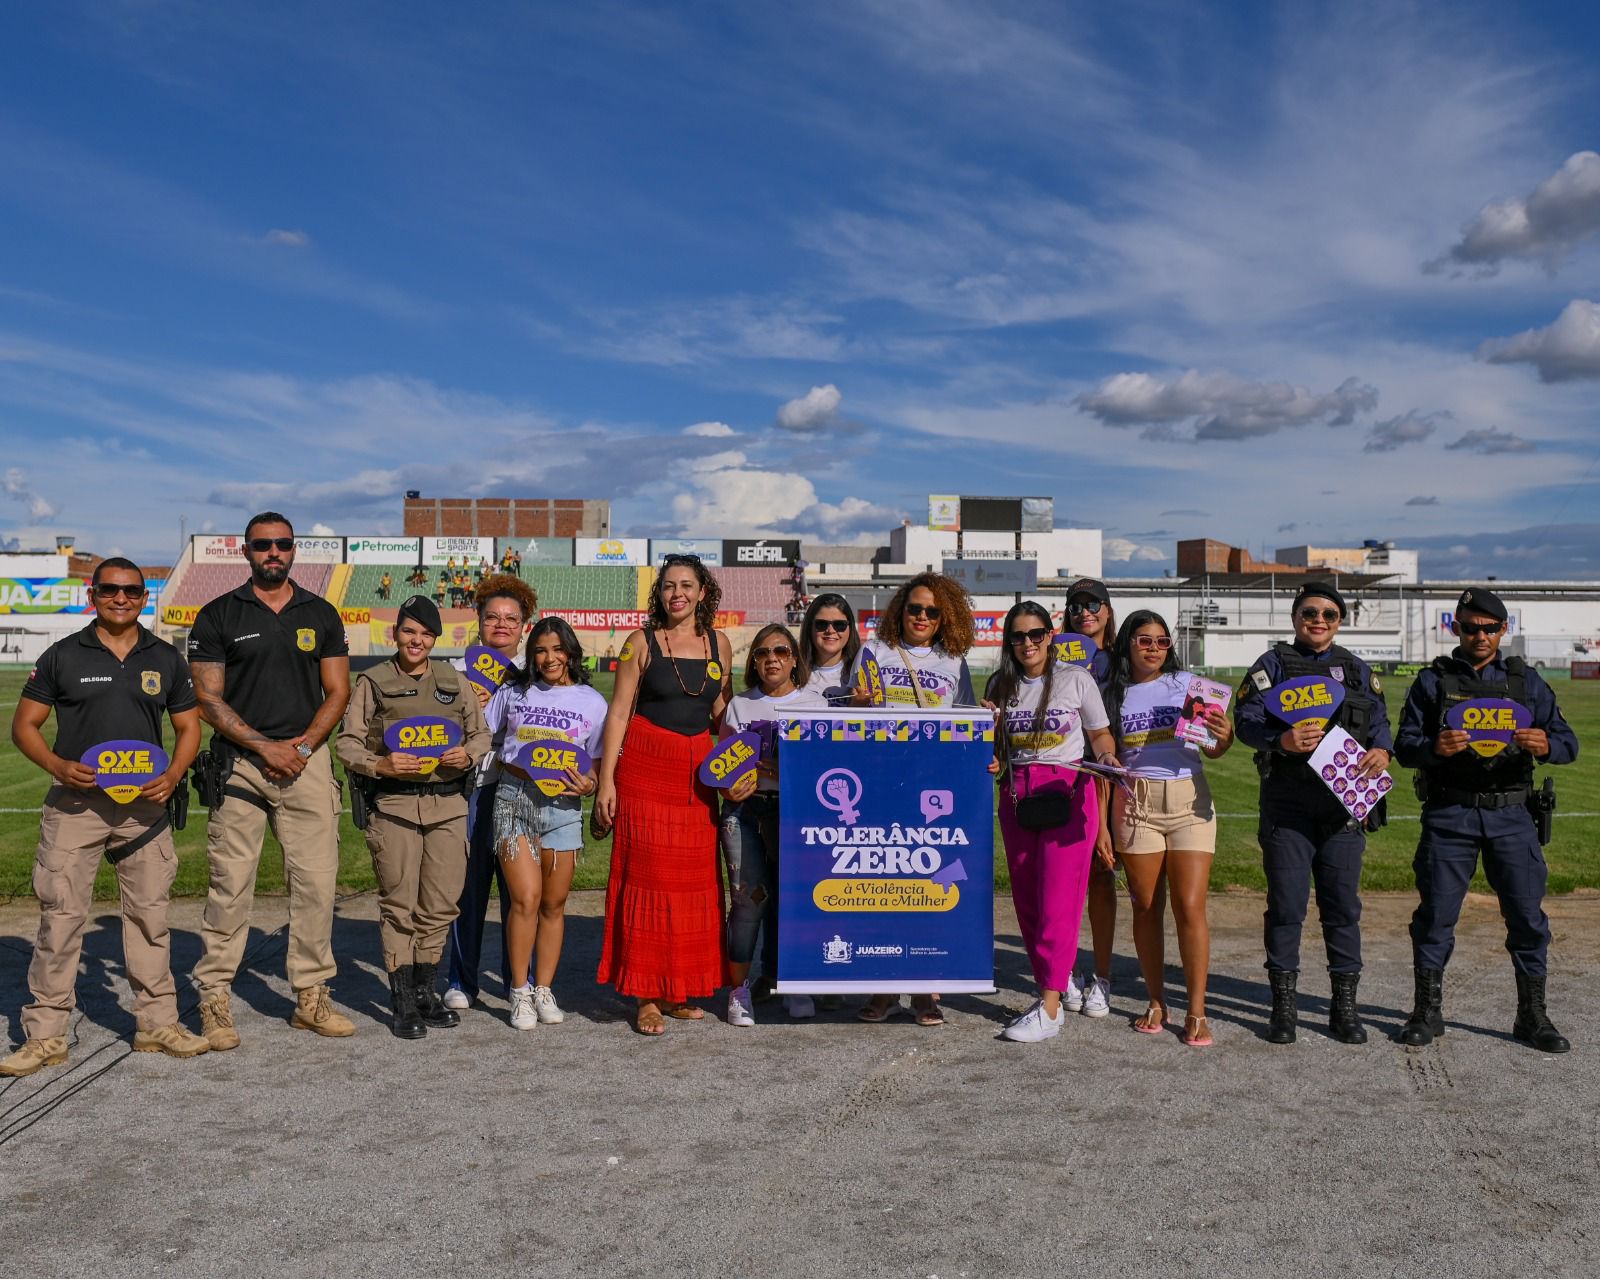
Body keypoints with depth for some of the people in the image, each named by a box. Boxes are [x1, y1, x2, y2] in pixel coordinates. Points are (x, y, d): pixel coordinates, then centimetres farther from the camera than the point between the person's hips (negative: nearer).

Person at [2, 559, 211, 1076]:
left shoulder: (166, 659, 8)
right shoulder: (62, 656, 2)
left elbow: (188, 727, 11)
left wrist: (172, 776, -7)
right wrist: (58, 766, -15)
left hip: (145, 804, 2)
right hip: (74, 802, -2)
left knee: (150, 914, 8)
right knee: (60, 915, -2)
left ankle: (157, 1023, 19)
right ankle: (45, 1035, 8)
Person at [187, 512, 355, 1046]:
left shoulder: (321, 614, 11)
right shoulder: (218, 616, 5)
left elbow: (337, 692, 9)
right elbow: (208, 698, 0)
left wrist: (301, 746, -6)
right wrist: (265, 747, -10)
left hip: (307, 761, 2)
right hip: (239, 762, -2)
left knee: (316, 882, 1)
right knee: (230, 885, -3)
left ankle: (311, 996, 10)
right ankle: (215, 1000, 8)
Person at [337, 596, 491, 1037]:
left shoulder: (455, 681, 13)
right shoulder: (373, 682, 5)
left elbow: (481, 733, 17)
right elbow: (347, 742, 2)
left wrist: (468, 754, -5)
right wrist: (379, 765, -16)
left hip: (448, 804, 3)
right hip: (393, 805, -3)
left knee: (440, 904, 6)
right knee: (399, 905, 0)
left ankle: (424, 991, 21)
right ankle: (402, 1001, 10)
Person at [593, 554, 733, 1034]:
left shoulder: (719, 644, 9)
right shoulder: (642, 642, 0)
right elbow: (619, 712, -2)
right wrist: (606, 781, -8)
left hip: (697, 773, 4)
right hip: (645, 766, -3)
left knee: (695, 879, 5)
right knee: (647, 873, -4)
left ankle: (680, 990, 17)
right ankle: (647, 997, 4)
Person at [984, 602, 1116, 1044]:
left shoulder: (1076, 679, 0)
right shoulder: (1000, 685, 10)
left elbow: (1100, 734, 8)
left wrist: (1107, 758, -12)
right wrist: (993, 760, -3)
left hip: (1067, 792, -4)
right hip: (1016, 795, 5)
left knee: (1057, 900, -9)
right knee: (1027, 901, 5)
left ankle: (1049, 1007, -7)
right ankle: (1061, 979, 21)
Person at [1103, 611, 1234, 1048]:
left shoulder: (1188, 684, 5)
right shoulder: (1113, 696, 7)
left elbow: (1211, 750, 6)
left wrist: (1225, 736, -17)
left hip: (1188, 801, -1)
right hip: (1135, 804, 1)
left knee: (1190, 908, -6)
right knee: (1146, 909, 5)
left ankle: (1196, 1012, 2)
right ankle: (1156, 1003, 18)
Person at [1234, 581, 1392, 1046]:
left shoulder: (1357, 670, 16)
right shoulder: (1272, 664, 5)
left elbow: (1380, 722, 14)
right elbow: (1246, 720, -6)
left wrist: (1381, 751, -9)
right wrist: (1282, 740, -26)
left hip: (1344, 802, 3)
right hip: (1287, 804, -3)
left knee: (1343, 905, 6)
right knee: (1286, 905, 1)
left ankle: (1345, 1005, 17)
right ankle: (1283, 1005, 12)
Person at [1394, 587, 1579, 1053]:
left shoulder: (1526, 681, 11)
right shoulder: (1433, 680, 6)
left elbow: (1567, 742, 5)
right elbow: (1404, 744, 0)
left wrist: (1545, 744, -18)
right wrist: (1434, 747, -22)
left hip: (1510, 813, 2)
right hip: (1449, 814, -1)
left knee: (1527, 916, 4)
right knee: (1436, 913, 2)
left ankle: (1532, 1017, 19)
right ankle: (1427, 1011, 15)